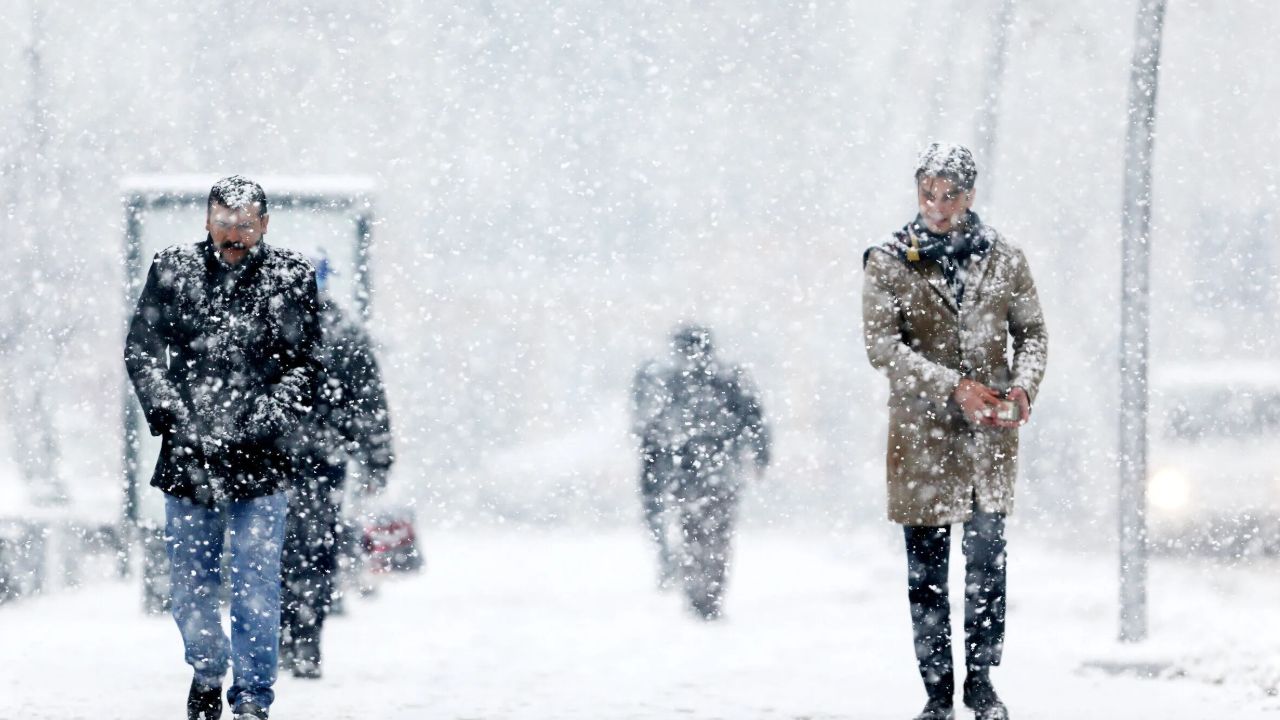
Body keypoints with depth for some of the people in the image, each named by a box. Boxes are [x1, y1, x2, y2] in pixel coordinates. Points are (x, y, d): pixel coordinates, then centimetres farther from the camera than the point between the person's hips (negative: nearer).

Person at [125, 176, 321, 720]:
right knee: (190, 584, 12)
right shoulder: (172, 270, 3)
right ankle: (207, 674, 33)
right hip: (187, 456, 2)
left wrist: (266, 419, -14)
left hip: (258, 460, -2)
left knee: (255, 587, -6)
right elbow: (141, 348, 6)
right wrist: (166, 410, -9)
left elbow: (305, 364, -1)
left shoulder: (292, 278, -1)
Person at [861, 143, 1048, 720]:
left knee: (988, 562, 1)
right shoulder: (889, 264, -2)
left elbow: (1032, 332, 11)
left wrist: (1023, 386, -10)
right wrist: (955, 388, -20)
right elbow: (882, 346, -10)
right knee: (927, 571, 3)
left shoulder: (1004, 260, 6)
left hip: (990, 435, 1)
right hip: (921, 435, -1)